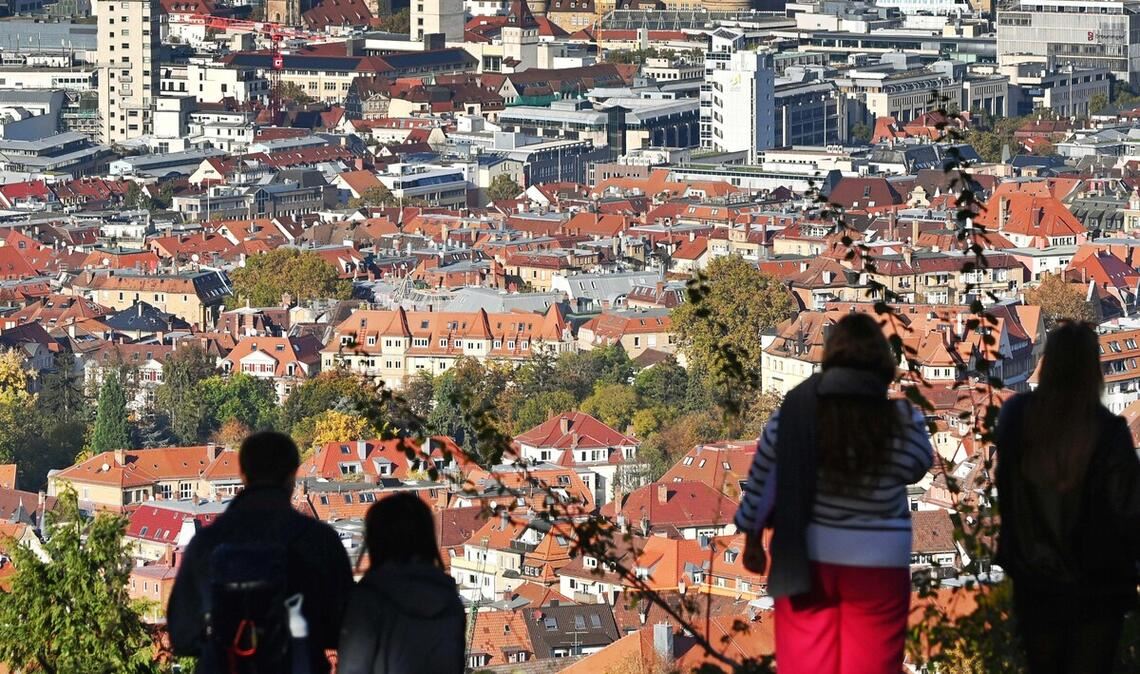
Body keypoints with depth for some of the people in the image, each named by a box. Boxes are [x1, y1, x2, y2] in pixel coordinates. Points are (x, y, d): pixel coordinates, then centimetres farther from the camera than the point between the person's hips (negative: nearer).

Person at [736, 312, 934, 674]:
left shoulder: (793, 414, -8)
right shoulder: (902, 422, -12)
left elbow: (760, 487, 0)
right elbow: (917, 468, 7)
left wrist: (752, 542, 13)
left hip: (805, 559, 1)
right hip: (877, 563, -1)